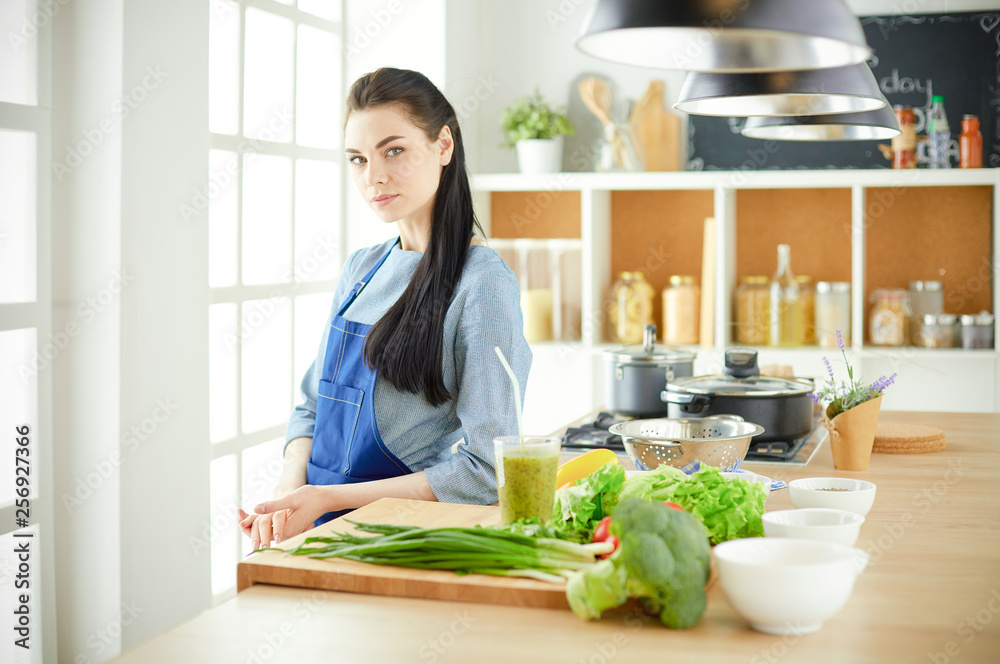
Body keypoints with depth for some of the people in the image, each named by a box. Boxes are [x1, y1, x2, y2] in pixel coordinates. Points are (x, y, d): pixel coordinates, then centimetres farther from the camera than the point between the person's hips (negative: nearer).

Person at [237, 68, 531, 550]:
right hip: (324, 532, 5)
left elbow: (486, 472, -12)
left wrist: (325, 498, -13)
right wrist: (290, 487, -3)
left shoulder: (483, 283, -9)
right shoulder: (361, 270, 12)